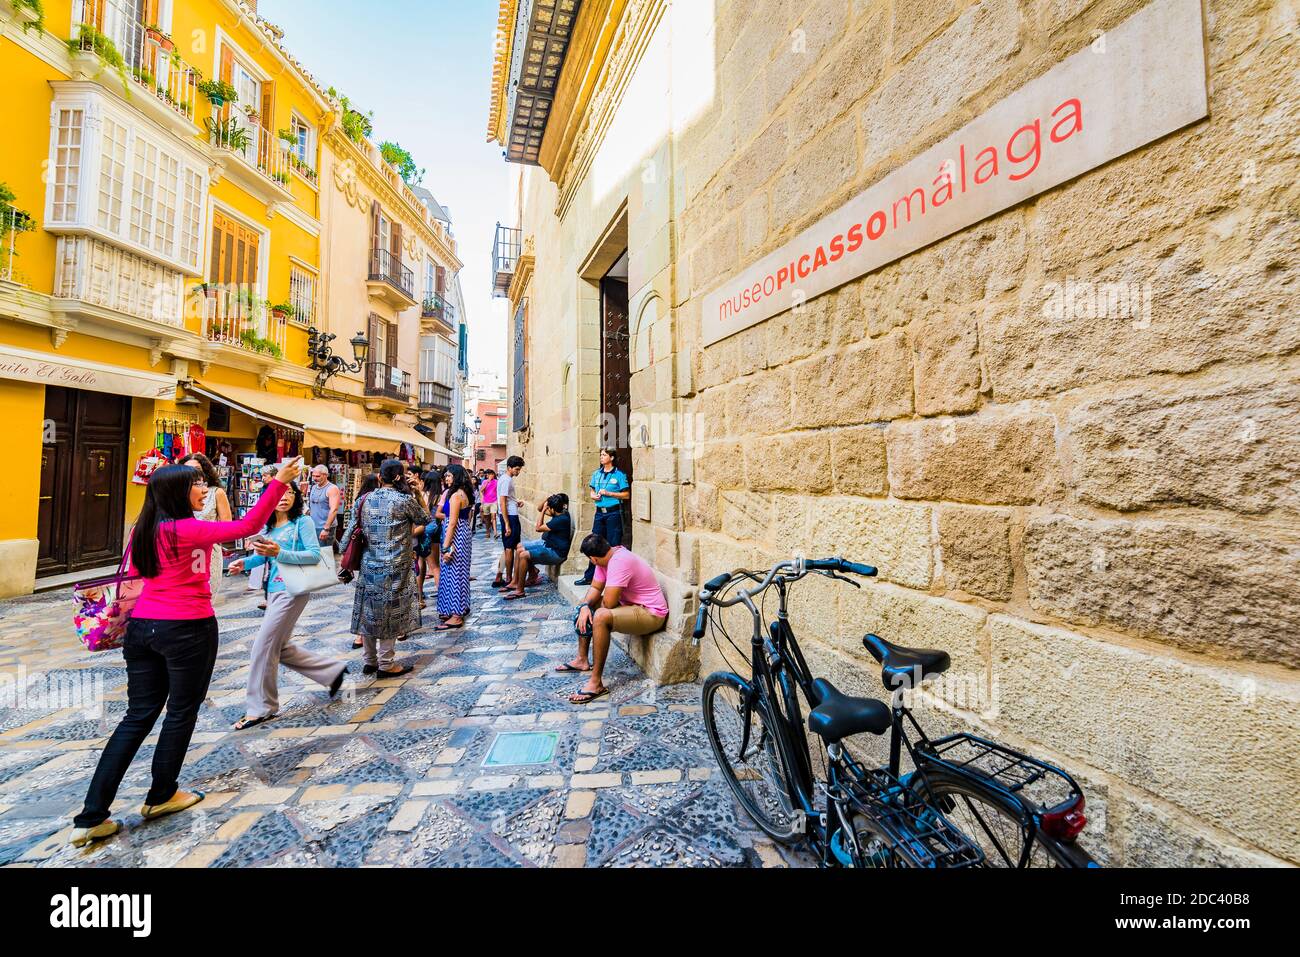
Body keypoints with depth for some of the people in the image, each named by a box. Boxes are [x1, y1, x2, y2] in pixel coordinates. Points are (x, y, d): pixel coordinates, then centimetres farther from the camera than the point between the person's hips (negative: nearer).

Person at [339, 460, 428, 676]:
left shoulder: (364, 500, 4)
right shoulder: (406, 500, -12)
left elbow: (351, 531, 7)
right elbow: (425, 520, 4)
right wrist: (419, 495, 14)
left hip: (369, 566, 6)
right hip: (395, 568, -5)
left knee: (369, 613, 15)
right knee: (391, 614, 5)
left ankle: (369, 662, 28)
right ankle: (385, 665, 13)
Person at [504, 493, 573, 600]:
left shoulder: (561, 520, -25)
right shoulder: (558, 513, 2)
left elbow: (539, 528, -17)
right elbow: (540, 509, 15)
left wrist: (543, 510, -12)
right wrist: (548, 499, -2)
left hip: (555, 553, -10)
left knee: (523, 555, -23)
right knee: (520, 549, 9)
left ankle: (519, 591, -14)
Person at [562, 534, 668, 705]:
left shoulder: (620, 562, -28)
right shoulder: (607, 558, 1)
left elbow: (609, 603, -29)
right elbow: (595, 588, 8)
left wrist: (603, 596, -6)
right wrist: (585, 606, -11)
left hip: (651, 614, -10)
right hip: (631, 604, 11)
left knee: (601, 616, -33)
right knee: (586, 605, 16)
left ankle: (596, 683, -23)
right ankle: (582, 660, 25)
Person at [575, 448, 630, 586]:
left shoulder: (619, 474, -5)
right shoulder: (596, 474, 11)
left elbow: (626, 495, -6)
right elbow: (591, 490, 22)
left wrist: (608, 493, -13)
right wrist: (593, 495, -1)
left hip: (613, 513, -5)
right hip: (600, 512, 5)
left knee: (613, 546, 0)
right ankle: (589, 576, 16)